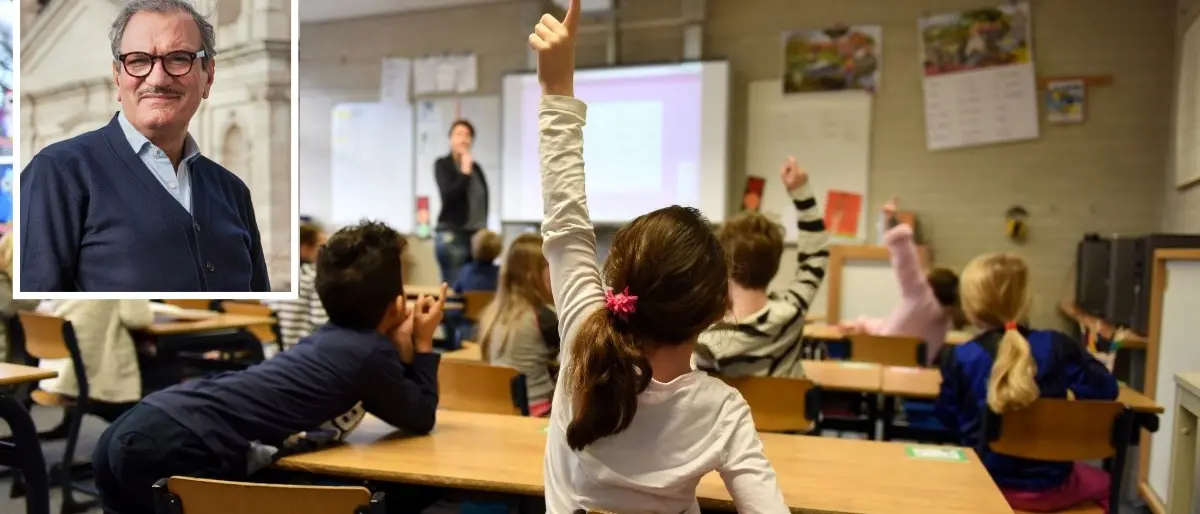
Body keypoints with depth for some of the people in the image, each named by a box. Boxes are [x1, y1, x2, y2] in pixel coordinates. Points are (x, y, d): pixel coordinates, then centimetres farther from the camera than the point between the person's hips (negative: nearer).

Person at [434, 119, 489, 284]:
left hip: (476, 235, 5)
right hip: (452, 235, -5)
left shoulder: (476, 167, 14)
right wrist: (465, 172, -12)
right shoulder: (442, 165, 1)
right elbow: (448, 195, -13)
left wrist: (484, 231, 12)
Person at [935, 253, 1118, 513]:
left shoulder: (961, 358, -13)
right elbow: (1105, 390, -4)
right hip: (1049, 488, 1)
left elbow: (947, 417, -3)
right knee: (1100, 484, 36)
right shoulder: (1057, 346, -13)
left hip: (985, 484, 0)